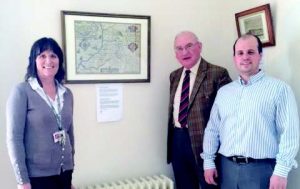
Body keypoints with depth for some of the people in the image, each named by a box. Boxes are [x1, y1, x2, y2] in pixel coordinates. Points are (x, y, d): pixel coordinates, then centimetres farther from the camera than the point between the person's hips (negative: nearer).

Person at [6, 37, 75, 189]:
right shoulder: (22, 92, -10)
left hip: (64, 172, 5)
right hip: (37, 174, -4)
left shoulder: (67, 93, 4)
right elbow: (14, 138, -12)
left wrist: (71, 172, 13)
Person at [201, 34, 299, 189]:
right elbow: (212, 128, 12)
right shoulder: (223, 91, 11)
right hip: (227, 168, 4)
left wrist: (281, 171, -15)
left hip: (261, 169, -4)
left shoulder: (279, 88, -4)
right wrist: (209, 161, 6)